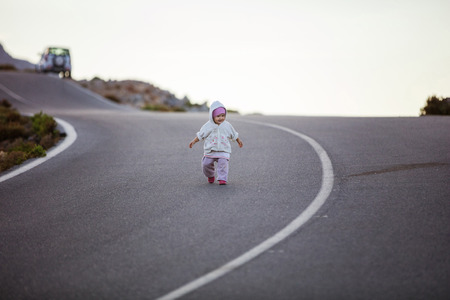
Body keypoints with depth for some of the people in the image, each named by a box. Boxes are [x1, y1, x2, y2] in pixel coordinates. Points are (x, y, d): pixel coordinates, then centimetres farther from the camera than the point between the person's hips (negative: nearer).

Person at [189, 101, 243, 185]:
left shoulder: (227, 125, 1)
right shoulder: (208, 126, -4)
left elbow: (234, 135, 17)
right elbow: (201, 135, 5)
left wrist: (238, 141, 28)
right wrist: (194, 141, 0)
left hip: (223, 150, 0)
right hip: (210, 150, 0)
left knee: (223, 163, -20)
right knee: (206, 164, 1)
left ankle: (222, 179, -13)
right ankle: (210, 176, 29)